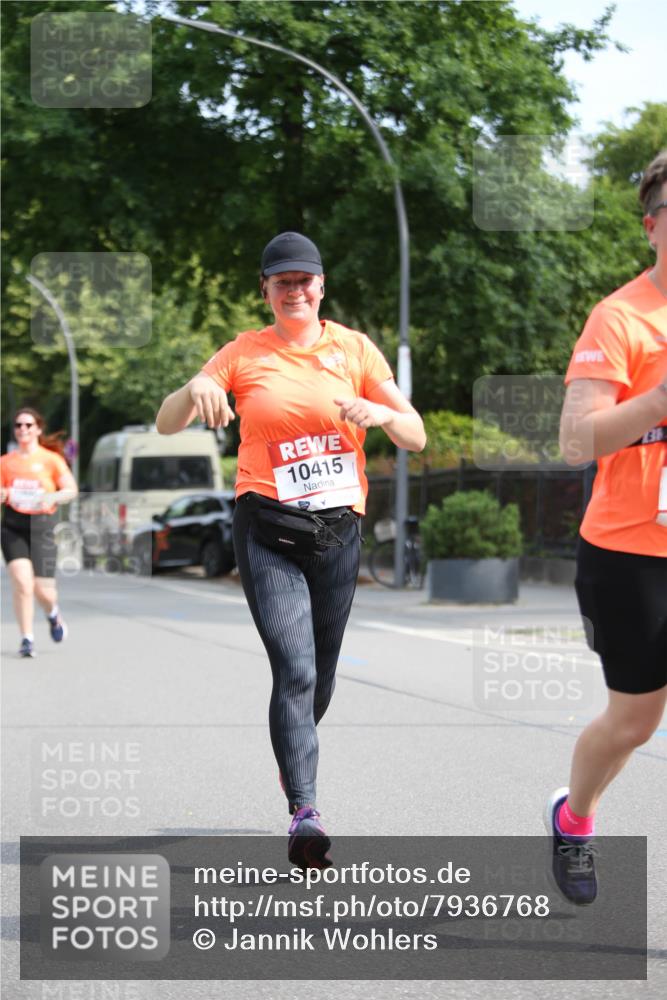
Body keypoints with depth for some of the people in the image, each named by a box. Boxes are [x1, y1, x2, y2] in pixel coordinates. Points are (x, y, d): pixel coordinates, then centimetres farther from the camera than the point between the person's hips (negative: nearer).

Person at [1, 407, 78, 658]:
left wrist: (53, 497, -19)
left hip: (42, 524, -1)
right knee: (22, 582, -17)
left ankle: (53, 613, 35)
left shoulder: (51, 459, 2)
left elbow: (71, 490, 0)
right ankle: (27, 639, -6)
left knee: (42, 589, -2)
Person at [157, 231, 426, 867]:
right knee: (295, 669, -18)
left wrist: (381, 414, -16)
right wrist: (196, 390, -20)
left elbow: (416, 438, 6)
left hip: (338, 529, 2)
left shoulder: (354, 348, 8)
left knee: (319, 677, 11)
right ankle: (303, 812, -23)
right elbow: (166, 424, 2)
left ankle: (292, 753, 43)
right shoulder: (244, 354, 6)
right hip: (267, 529, -2)